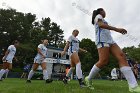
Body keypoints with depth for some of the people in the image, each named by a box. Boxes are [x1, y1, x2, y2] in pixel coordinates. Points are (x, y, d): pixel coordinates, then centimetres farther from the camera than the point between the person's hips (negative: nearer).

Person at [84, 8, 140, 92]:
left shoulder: (102, 20, 37)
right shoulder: (98, 16, 10)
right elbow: (101, 25, -12)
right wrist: (116, 29, -23)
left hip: (109, 40, 8)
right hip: (102, 39, -8)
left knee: (122, 57, -13)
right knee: (103, 61, -22)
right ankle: (89, 79, -4)